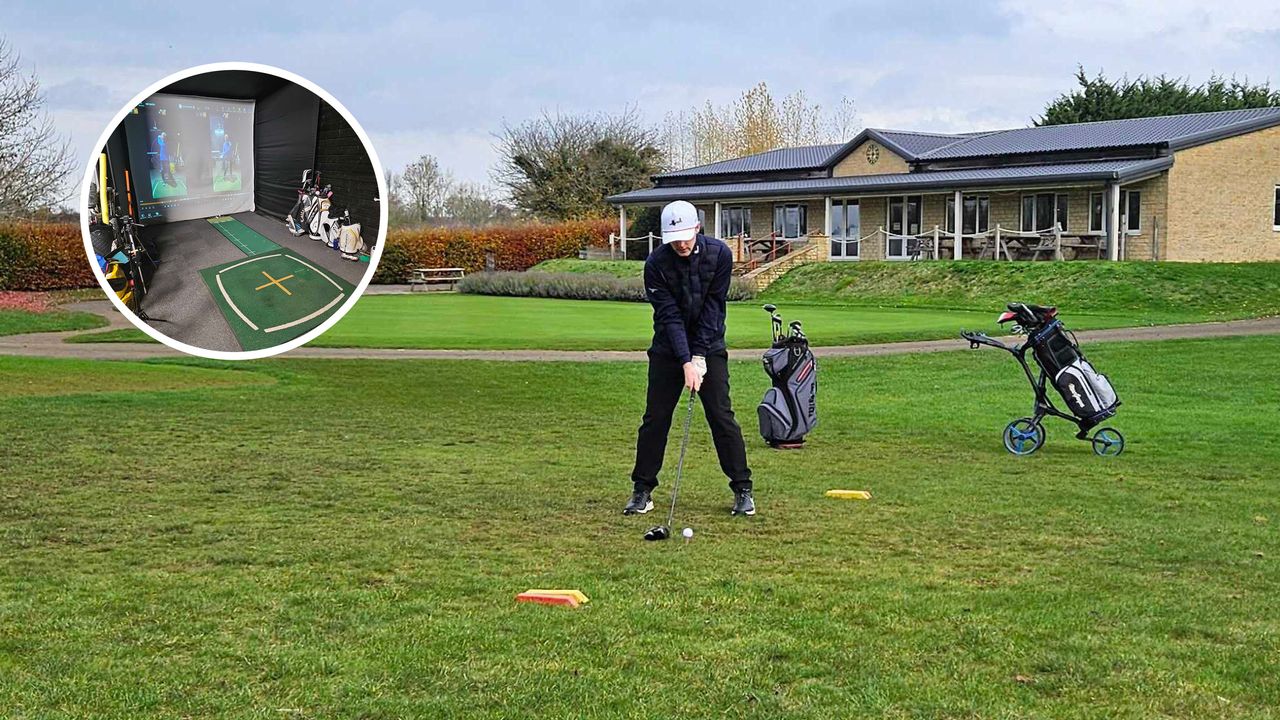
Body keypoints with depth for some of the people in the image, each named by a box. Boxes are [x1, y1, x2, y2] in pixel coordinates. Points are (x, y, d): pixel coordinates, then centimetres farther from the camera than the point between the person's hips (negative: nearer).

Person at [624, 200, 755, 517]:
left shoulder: (719, 254, -14)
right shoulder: (656, 264, -16)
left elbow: (713, 307, -14)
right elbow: (669, 315, -20)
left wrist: (699, 356, -18)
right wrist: (686, 362, -27)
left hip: (709, 347, 0)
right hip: (668, 348, 0)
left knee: (722, 417, -4)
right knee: (655, 418, 0)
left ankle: (742, 490, 4)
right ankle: (642, 491, 10)